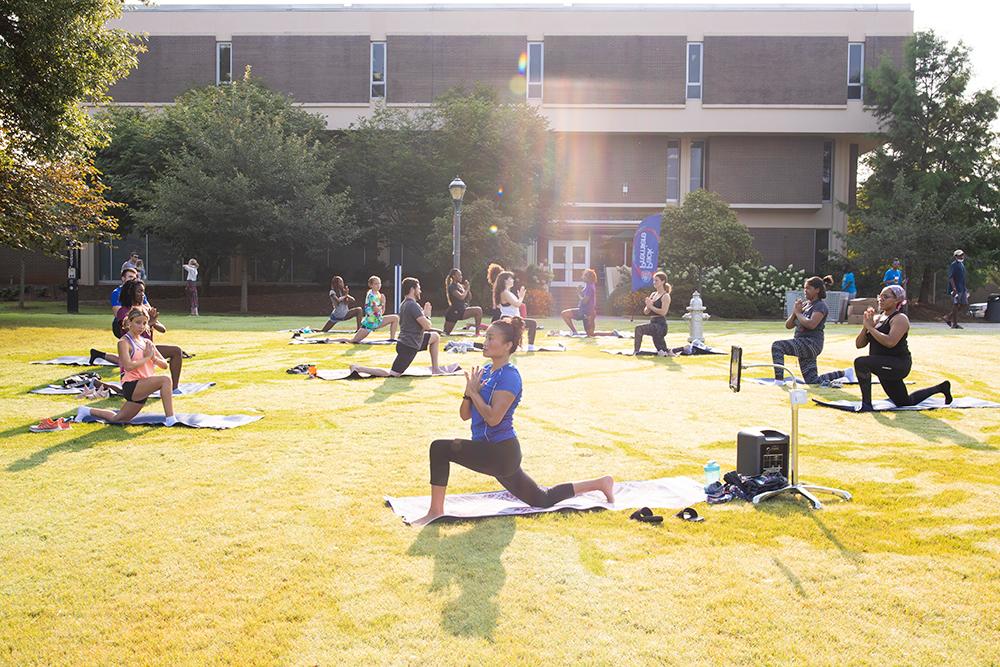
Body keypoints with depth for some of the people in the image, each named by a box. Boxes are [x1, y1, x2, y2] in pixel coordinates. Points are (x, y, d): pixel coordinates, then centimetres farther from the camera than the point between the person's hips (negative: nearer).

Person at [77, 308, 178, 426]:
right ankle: (170, 419, -26)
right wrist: (147, 357, -14)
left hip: (143, 387, 8)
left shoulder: (147, 342, 13)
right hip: (131, 385, -8)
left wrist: (154, 358, -7)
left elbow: (164, 364, 11)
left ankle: (87, 411, 39)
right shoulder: (124, 342, -7)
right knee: (165, 380, -29)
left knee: (116, 419, 20)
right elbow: (128, 366, -22)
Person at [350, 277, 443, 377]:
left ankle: (435, 369, 21)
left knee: (436, 336, 20)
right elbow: (427, 325, -20)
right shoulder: (413, 305, -19)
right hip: (408, 346, -10)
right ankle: (358, 368, -13)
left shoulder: (404, 304, 12)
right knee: (392, 374, -12)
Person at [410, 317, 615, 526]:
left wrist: (474, 391, -14)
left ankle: (436, 510, -8)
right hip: (495, 453, 10)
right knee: (542, 500, 20)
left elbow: (493, 418, -25)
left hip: (500, 452, -10)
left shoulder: (509, 376, -15)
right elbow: (465, 415, 10)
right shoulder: (486, 371, 10)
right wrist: (469, 391, -8)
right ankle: (601, 483, 31)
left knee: (439, 448, -19)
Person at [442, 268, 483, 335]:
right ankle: (477, 333, -15)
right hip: (455, 312, -9)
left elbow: (469, 297, 17)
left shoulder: (460, 286, 16)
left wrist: (467, 288, 3)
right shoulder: (452, 287, -8)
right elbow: (461, 297, -21)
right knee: (478, 310, -18)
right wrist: (466, 289, -6)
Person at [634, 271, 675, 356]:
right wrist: (648, 306, -7)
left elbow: (663, 312, -19)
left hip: (660, 325, -9)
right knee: (660, 349, 12)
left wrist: (651, 306, -14)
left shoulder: (665, 296, -6)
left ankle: (636, 351, -25)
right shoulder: (653, 294, 17)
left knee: (639, 328, -28)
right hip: (653, 323, 9)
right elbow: (645, 312, 15)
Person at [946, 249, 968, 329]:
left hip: (962, 289, 9)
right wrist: (954, 288, -25)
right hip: (956, 289, -9)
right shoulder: (953, 265, -10)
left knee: (964, 305, 8)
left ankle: (948, 317, 16)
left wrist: (965, 288, 23)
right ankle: (954, 324, -1)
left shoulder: (962, 264, 18)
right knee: (956, 305, -7)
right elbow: (950, 277, -17)